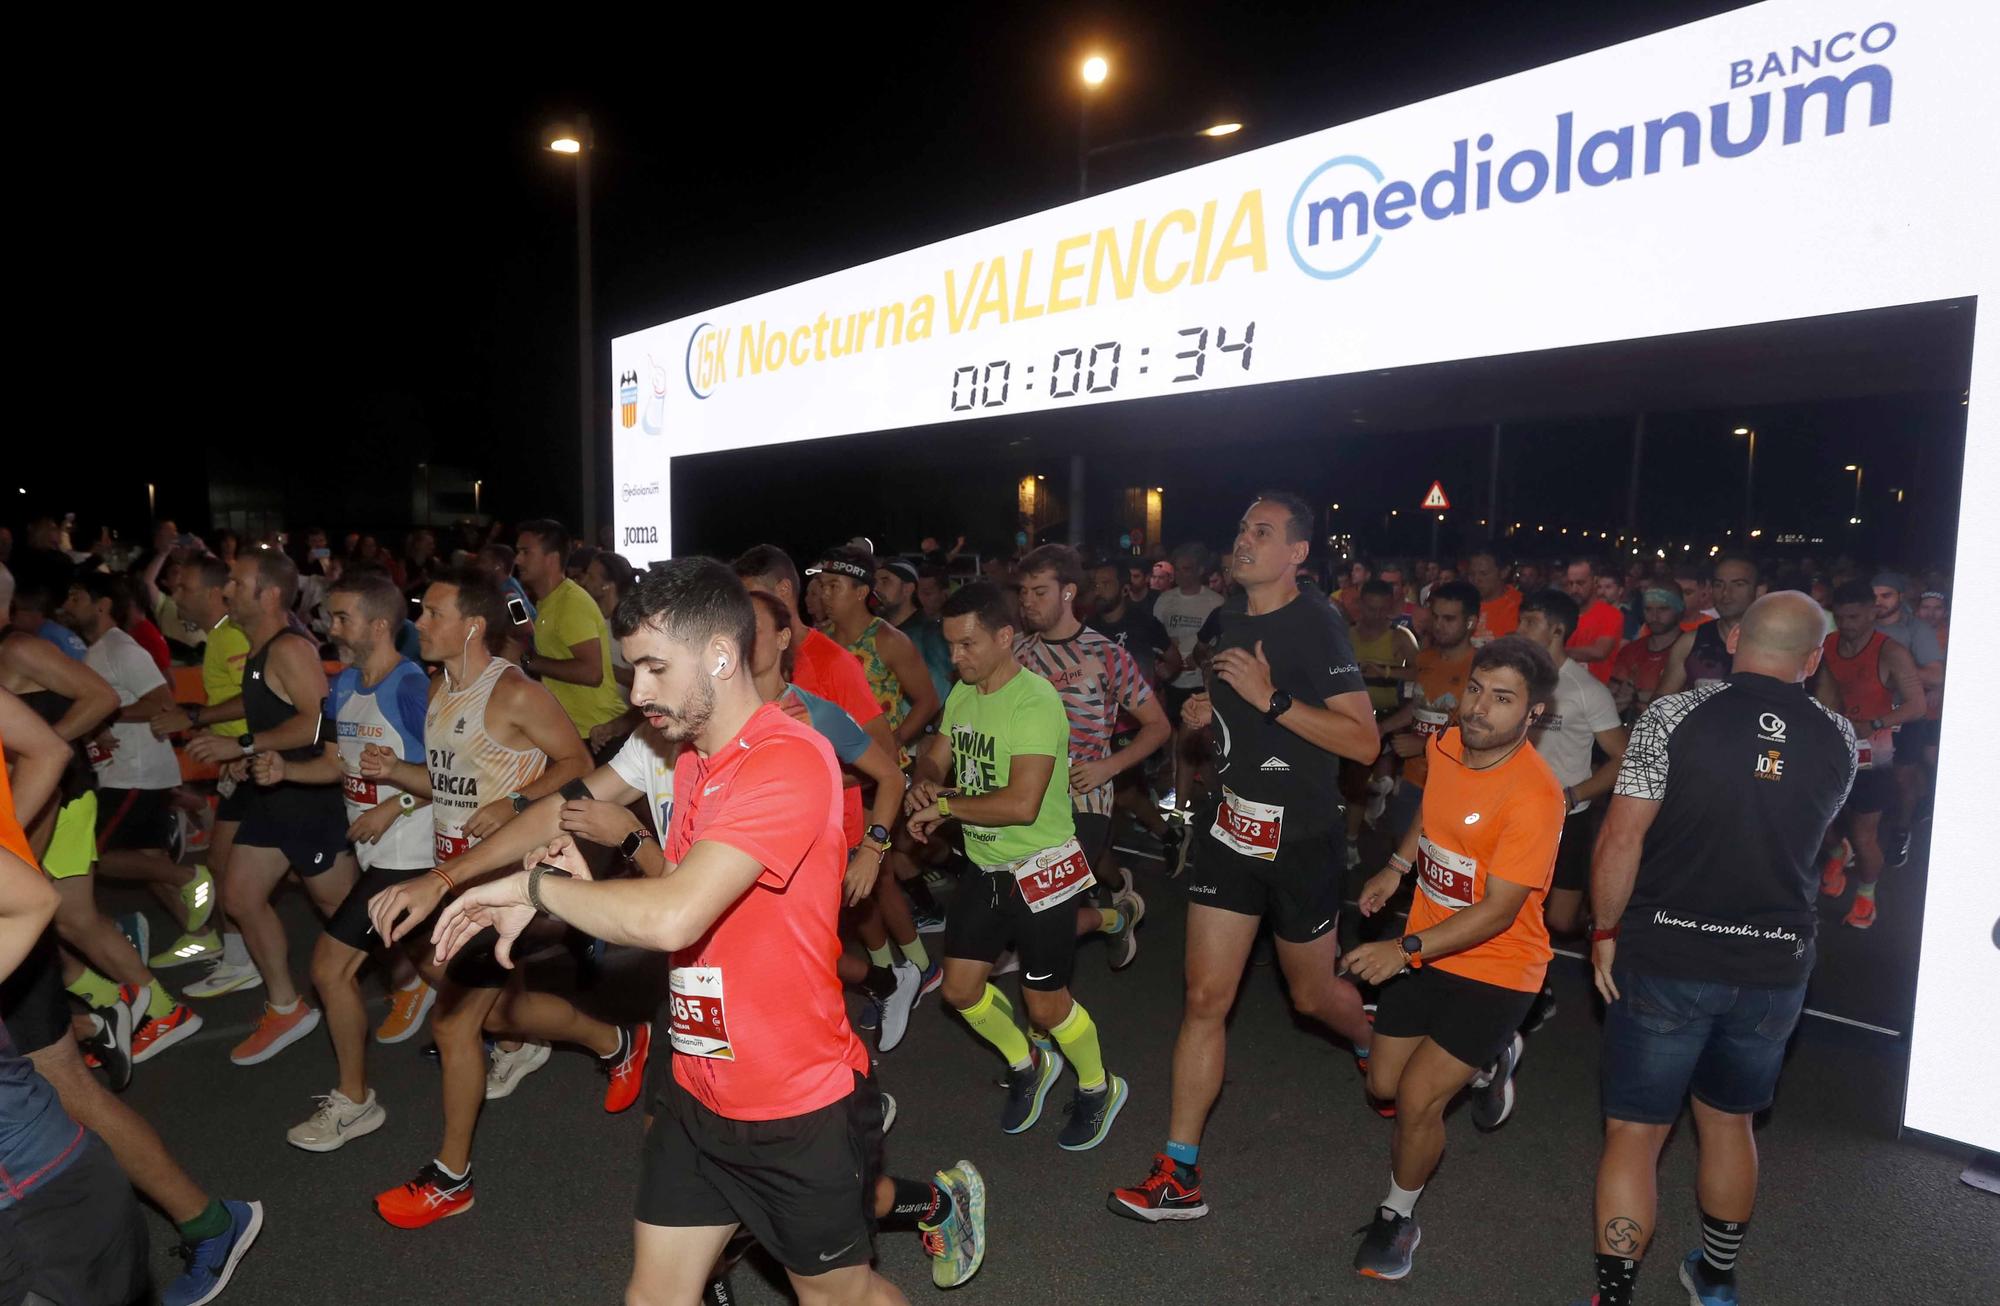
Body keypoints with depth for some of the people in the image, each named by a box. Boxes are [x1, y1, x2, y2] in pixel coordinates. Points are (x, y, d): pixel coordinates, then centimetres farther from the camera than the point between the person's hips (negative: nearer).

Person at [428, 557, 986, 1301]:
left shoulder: (787, 762, -25)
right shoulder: (678, 749, 3)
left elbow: (672, 916, -34)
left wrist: (534, 884, -20)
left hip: (799, 1104, -7)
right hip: (700, 1092, 7)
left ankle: (936, 1202, 43)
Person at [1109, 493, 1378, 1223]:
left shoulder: (1315, 625, -15)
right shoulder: (1227, 619, 7)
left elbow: (1365, 742, -22)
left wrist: (1270, 698, -27)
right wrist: (1206, 713, 4)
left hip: (1301, 838, -5)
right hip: (1232, 827, 6)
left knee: (1312, 994, 14)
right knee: (1206, 998, 3)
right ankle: (1180, 1175, 10)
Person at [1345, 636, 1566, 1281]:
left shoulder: (1535, 796, -27)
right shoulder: (1445, 746, -6)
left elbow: (1497, 911, -27)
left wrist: (1406, 950, -33)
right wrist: (1395, 868, 12)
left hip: (1496, 967, -7)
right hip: (1424, 949, 7)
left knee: (1417, 1100, -8)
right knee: (1384, 1082, 16)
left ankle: (1397, 1218, 20)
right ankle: (1490, 1060, 44)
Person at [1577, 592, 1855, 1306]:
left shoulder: (1674, 716, -13)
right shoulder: (1838, 737, 0)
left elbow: (1622, 838, -16)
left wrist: (1606, 932, -5)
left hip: (1666, 959, -4)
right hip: (1776, 965, 4)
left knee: (1634, 1132, 6)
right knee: (1730, 1121, 23)